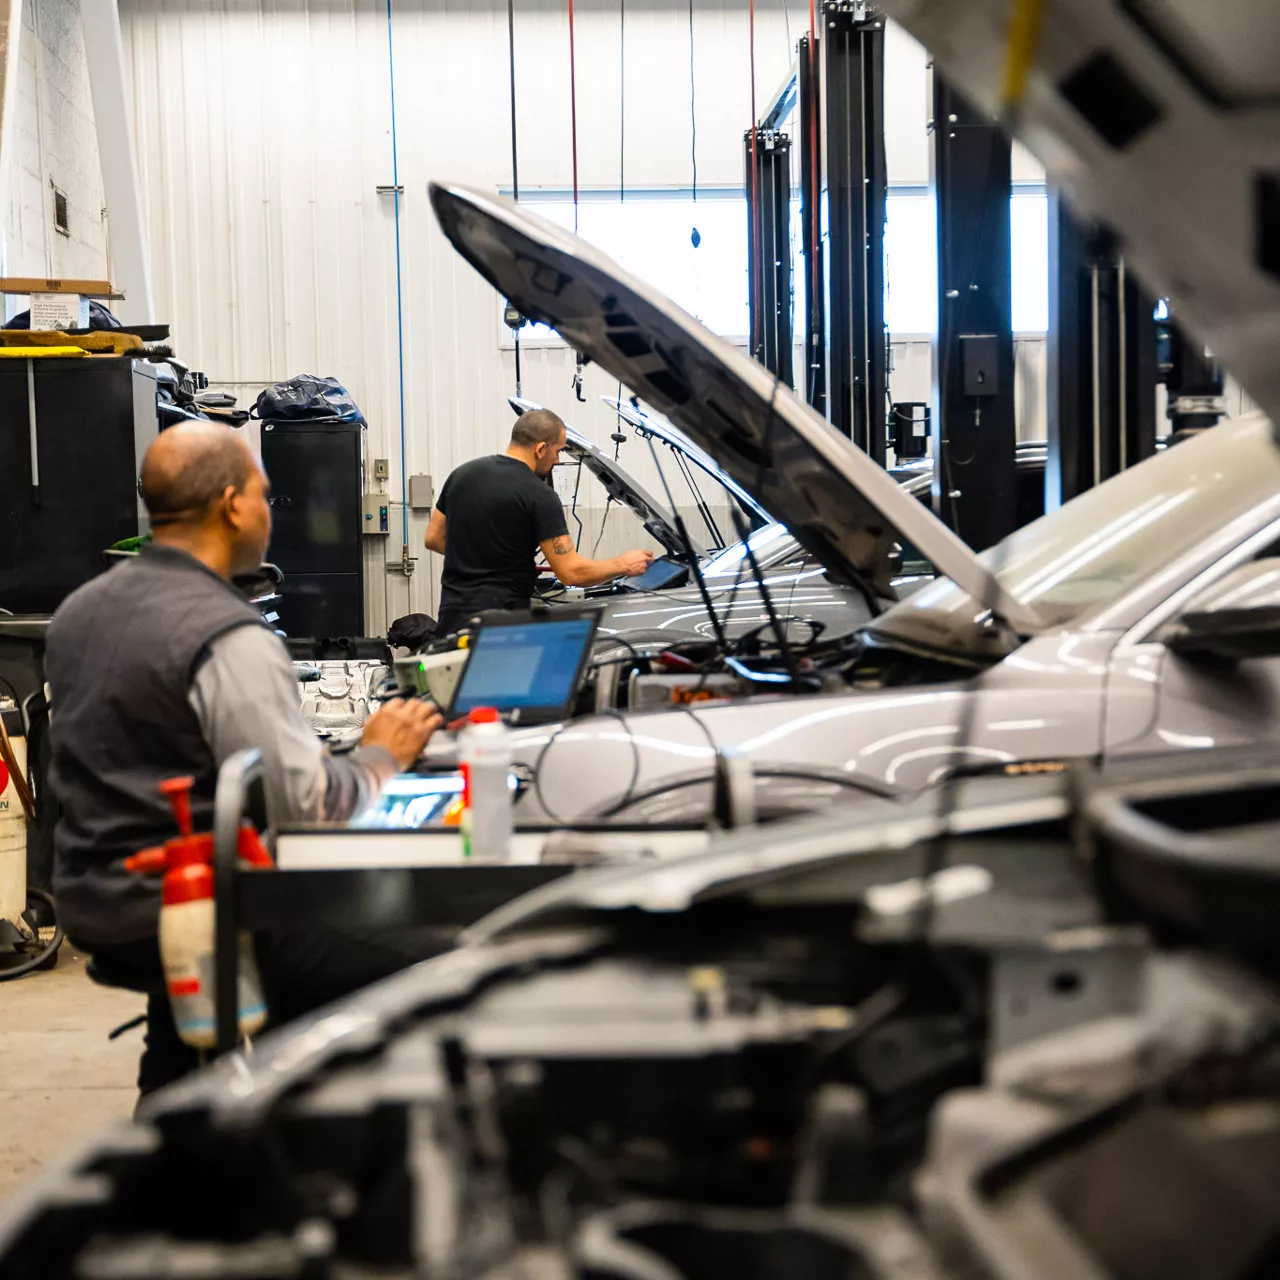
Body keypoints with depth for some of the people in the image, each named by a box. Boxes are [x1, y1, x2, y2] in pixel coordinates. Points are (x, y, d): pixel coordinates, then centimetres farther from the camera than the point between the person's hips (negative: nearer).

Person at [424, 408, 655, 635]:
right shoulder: (539, 496, -11)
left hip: (452, 614, 7)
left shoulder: (462, 474, 8)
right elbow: (571, 572, -13)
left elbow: (433, 539, 16)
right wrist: (623, 565, 2)